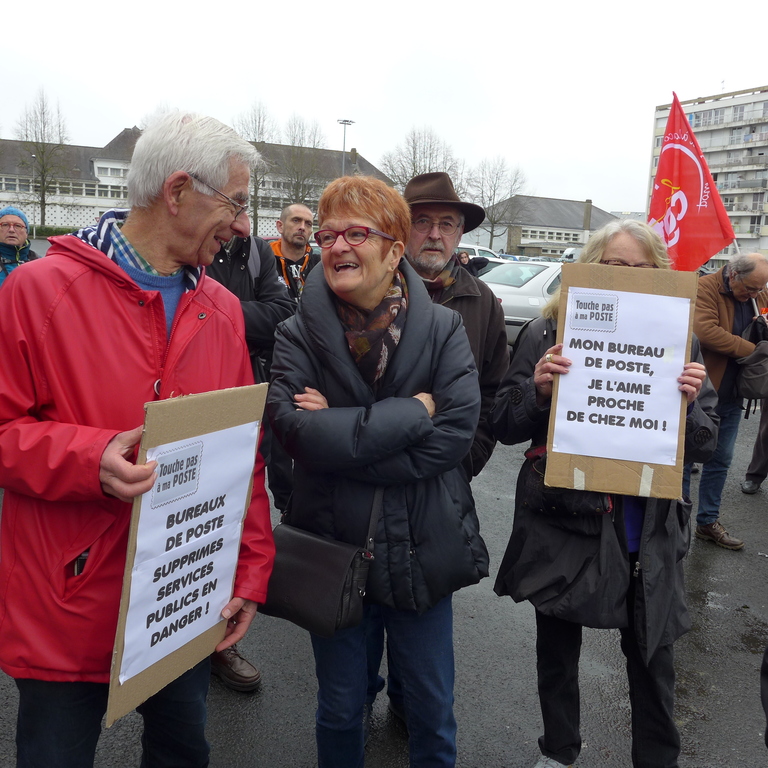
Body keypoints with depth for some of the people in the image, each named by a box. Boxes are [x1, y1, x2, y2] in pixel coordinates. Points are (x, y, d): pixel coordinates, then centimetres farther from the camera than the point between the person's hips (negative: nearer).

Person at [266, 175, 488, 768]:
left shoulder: (443, 329, -6)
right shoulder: (299, 334, -6)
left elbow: (456, 433, -17)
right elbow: (296, 429, -20)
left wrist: (340, 430, -20)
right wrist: (409, 413, -20)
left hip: (421, 547, 0)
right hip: (332, 544, 1)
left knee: (434, 710, 17)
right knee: (340, 708, 20)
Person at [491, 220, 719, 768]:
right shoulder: (549, 333, -7)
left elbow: (705, 446, 0)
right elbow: (505, 428, -5)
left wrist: (691, 403, -20)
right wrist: (538, 391, -24)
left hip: (650, 530, 1)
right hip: (564, 522, -1)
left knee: (653, 657, 17)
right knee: (557, 650, 18)